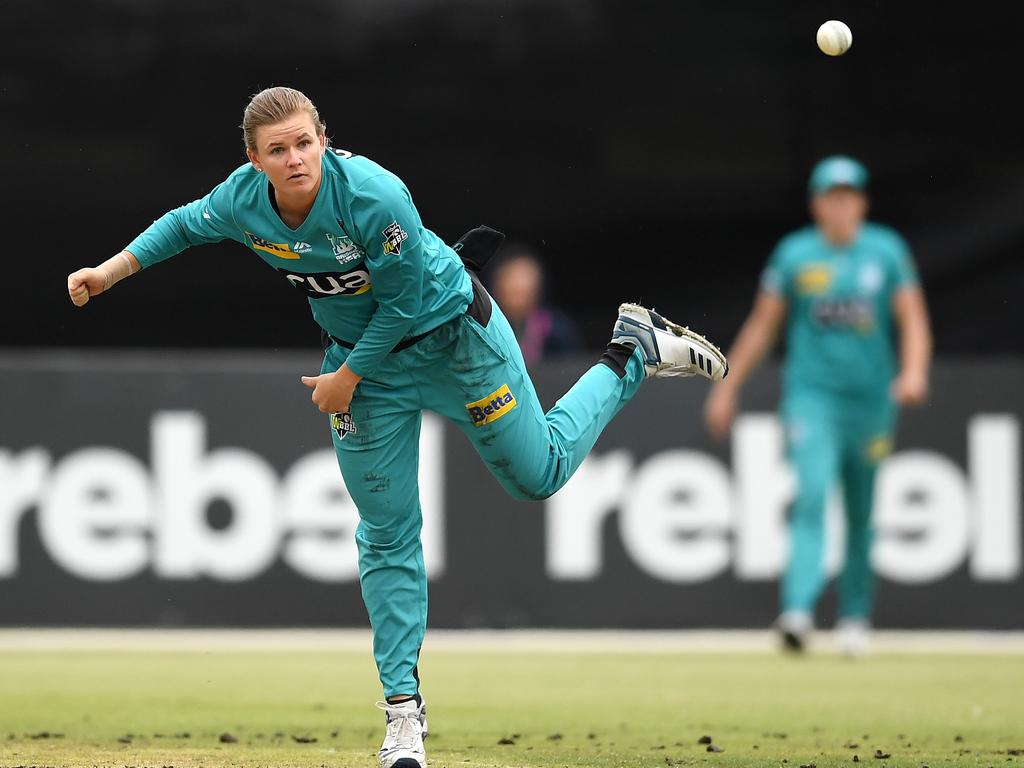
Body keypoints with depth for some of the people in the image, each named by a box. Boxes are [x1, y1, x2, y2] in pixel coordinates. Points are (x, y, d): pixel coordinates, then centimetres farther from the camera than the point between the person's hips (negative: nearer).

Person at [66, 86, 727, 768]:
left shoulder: (374, 195, -34)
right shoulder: (243, 202, -19)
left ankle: (634, 355, 29)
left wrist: (347, 377, -14)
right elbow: (185, 225, 6)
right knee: (387, 536, 3)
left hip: (453, 335, -4)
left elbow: (403, 303, -22)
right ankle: (403, 706, 9)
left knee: (539, 474, 8)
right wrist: (111, 271, -1)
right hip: (359, 351, 4)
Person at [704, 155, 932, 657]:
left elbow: (913, 320, 0)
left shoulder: (887, 251, 4)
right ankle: (798, 610, -29)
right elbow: (761, 325, 9)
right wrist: (727, 389, 7)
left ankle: (854, 616, 24)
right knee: (812, 493, -19)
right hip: (811, 394, -2)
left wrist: (913, 372, -19)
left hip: (871, 398, 2)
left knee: (862, 512, 9)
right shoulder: (794, 253, 3)